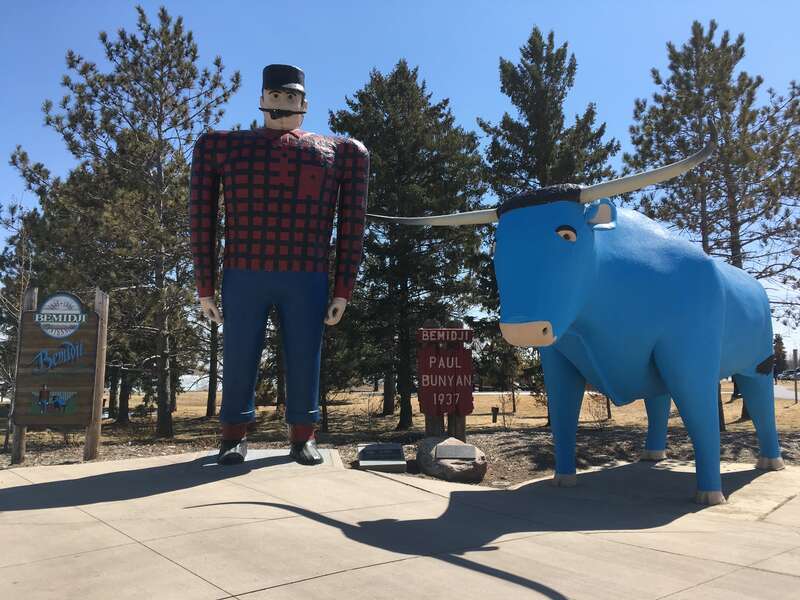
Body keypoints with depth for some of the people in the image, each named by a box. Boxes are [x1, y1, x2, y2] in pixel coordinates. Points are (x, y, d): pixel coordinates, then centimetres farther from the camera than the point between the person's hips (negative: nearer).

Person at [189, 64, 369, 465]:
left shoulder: (337, 152, 11)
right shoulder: (224, 146, 11)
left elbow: (352, 225, 8)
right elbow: (201, 218, 8)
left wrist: (343, 291, 2)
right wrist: (205, 287, 3)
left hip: (306, 280, 0)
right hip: (243, 276, 0)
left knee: (303, 361, 3)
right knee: (239, 359, 4)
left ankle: (302, 437, 18)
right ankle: (234, 435, 21)